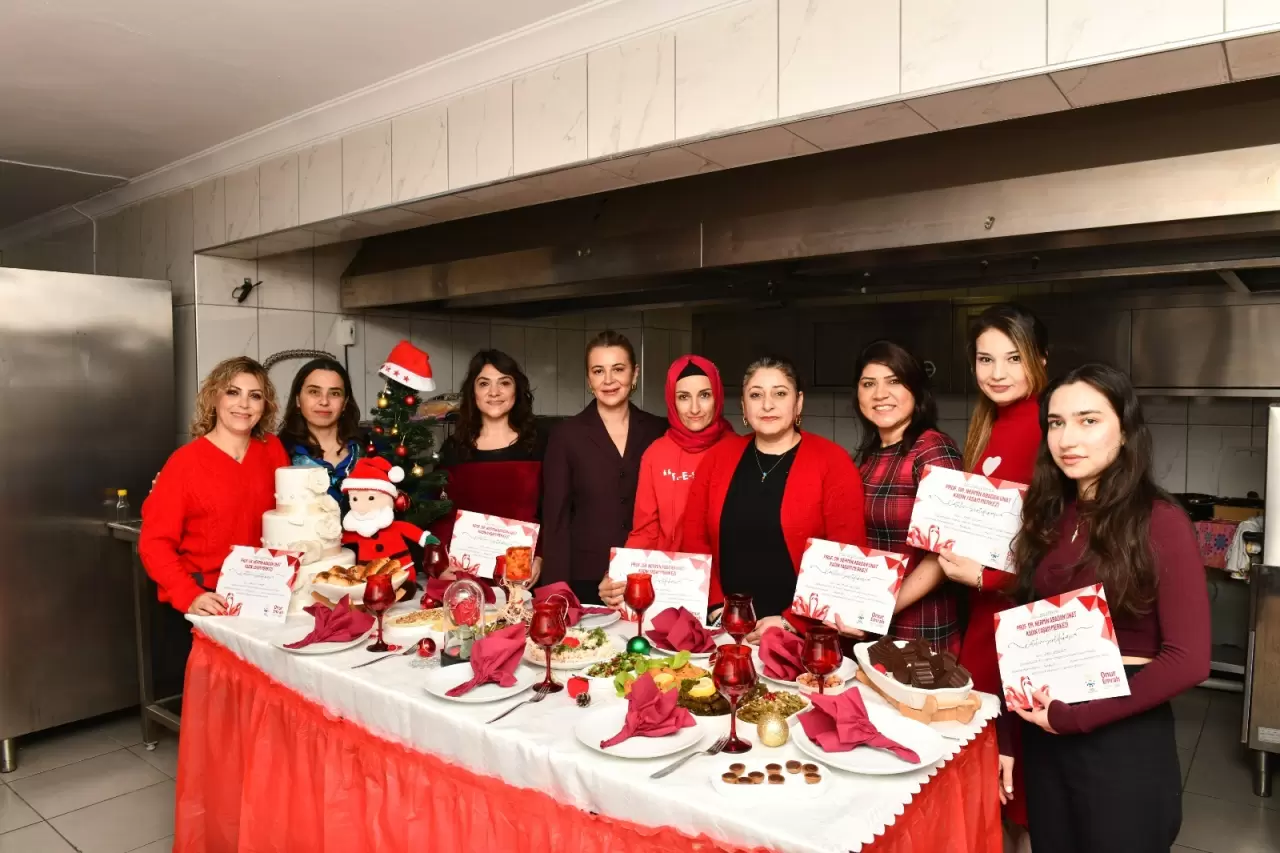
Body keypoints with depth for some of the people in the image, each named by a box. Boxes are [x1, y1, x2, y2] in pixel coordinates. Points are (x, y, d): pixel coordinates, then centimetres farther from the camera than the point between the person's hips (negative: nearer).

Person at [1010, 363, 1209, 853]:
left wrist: (1076, 716, -15)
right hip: (1043, 735, 5)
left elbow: (1188, 660, -16)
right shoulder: (1049, 516, 3)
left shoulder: (1160, 523, -13)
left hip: (1124, 740, -5)